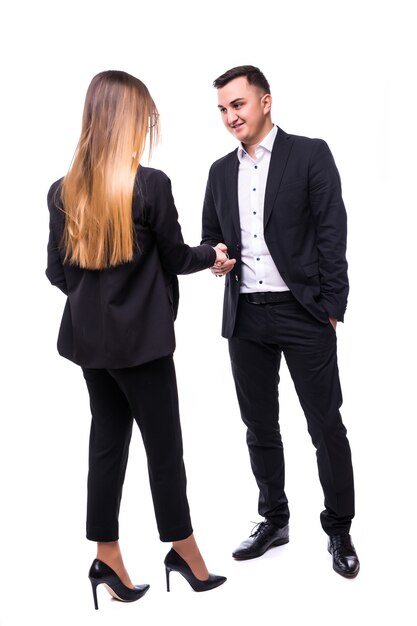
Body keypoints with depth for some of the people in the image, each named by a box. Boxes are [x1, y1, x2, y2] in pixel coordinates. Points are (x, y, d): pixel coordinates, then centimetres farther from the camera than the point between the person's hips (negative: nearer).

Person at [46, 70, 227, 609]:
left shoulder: (63, 190, 1)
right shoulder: (151, 184, -16)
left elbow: (58, 271, 6)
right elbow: (177, 258, -5)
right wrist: (213, 254, 15)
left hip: (89, 336, 6)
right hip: (140, 339, -6)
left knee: (107, 441, 14)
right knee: (164, 445, 8)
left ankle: (108, 560, 23)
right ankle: (184, 552, 25)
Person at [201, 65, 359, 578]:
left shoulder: (310, 154, -2)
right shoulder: (221, 170, 13)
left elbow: (332, 234, -6)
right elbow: (210, 236, 20)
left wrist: (331, 309, -11)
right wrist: (215, 260, -4)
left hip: (302, 312, -5)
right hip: (245, 318, 5)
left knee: (326, 426, 2)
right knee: (259, 426, 13)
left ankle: (339, 530, 19)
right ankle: (274, 520, 30)